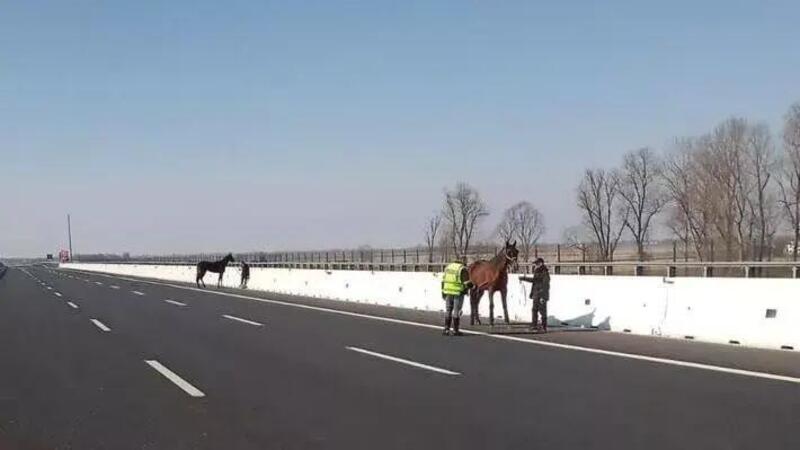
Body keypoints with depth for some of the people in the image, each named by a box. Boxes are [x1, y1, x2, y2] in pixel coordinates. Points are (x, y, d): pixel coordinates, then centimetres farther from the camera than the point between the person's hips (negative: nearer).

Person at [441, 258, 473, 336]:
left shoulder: (448, 267, 11)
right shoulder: (463, 269, -8)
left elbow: (443, 280, 12)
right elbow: (467, 282, -11)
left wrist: (443, 292, 15)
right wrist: (466, 288, 10)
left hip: (448, 292, 5)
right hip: (458, 293, -5)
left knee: (448, 311, 12)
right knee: (456, 311, 2)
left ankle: (446, 329, 9)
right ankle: (455, 330, 6)